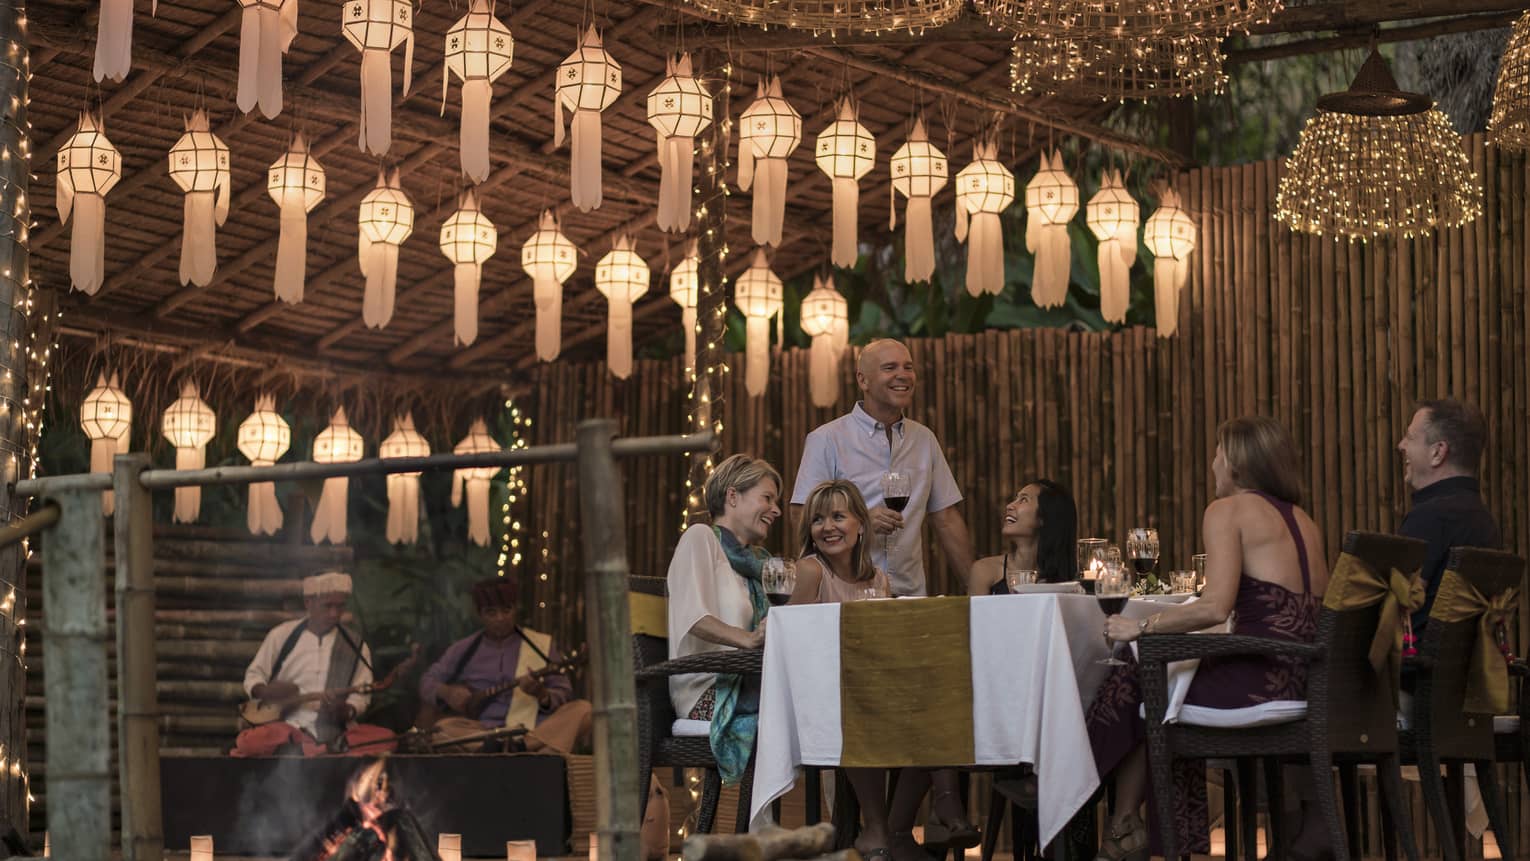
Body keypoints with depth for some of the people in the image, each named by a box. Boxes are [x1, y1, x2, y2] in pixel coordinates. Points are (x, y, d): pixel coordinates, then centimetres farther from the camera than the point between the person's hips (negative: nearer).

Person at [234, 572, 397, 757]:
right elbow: (254, 674, 17)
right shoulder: (282, 635, 10)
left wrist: (345, 711, -16)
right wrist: (264, 692, -7)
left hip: (330, 729, 2)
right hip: (285, 725, -2)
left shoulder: (355, 646, 10)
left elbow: (360, 695, 8)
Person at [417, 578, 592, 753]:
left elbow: (564, 695, 9)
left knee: (582, 709, -26)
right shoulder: (464, 650, 17)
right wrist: (446, 692, -4)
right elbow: (427, 683, 19)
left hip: (536, 732, 0)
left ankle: (524, 745, -49)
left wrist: (542, 695, -14)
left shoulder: (541, 644, 13)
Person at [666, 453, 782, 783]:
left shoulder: (755, 560, 28)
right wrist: (748, 639, -28)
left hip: (742, 685, 8)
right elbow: (693, 616, -13)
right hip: (708, 691, -8)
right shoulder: (701, 538, 3)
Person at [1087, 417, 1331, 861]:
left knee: (1130, 687, 13)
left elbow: (1215, 607, -18)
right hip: (1303, 684, 8)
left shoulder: (1228, 510, -5)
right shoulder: (1302, 521, 16)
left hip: (1259, 685, -8)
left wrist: (1140, 626, -8)